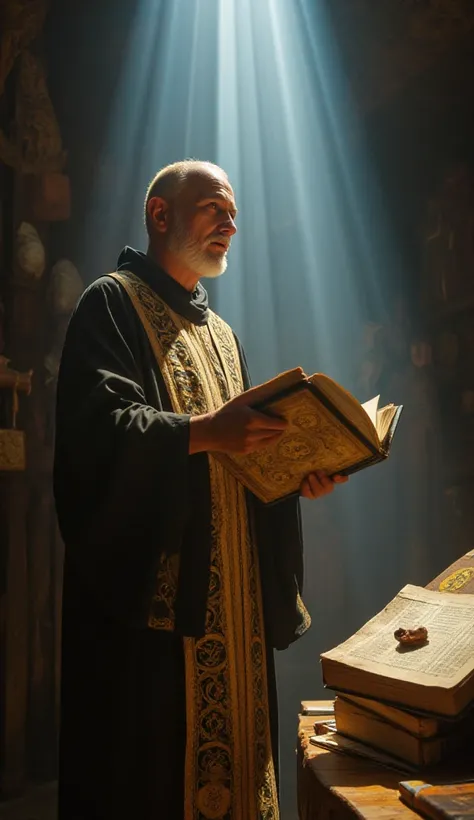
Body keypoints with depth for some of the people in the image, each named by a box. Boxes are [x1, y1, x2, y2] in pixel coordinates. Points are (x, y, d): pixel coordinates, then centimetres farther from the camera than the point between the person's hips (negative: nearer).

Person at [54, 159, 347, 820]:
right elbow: (94, 425, -16)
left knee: (228, 751, 8)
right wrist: (203, 432, -27)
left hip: (232, 594, 8)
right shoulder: (113, 304, 0)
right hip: (150, 590, -7)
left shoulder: (221, 333, 24)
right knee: (149, 766, -6)